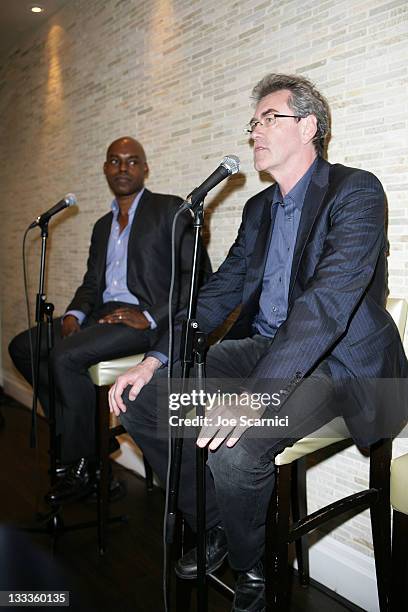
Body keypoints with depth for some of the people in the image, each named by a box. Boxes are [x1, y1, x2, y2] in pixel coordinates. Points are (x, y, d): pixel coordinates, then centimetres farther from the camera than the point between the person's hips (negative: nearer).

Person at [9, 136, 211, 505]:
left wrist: (151, 318, -18)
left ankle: (81, 464, -8)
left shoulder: (170, 209, 0)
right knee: (23, 347, -1)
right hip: (103, 315, 8)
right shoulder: (103, 225, 22)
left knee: (65, 356, -26)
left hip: (146, 319, -8)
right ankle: (71, 431, 5)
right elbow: (92, 282, 21)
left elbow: (198, 274, -9)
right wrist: (74, 314, -2)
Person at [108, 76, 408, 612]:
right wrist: (154, 361, -3)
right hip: (262, 347, 8)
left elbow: (330, 301, -25)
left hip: (336, 361, -7)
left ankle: (250, 565, 4)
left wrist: (256, 393, -35)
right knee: (141, 400, -4)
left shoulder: (356, 191, -10)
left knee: (234, 447, -32)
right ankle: (216, 527, 15)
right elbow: (221, 291, 10)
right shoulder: (259, 207, 15)